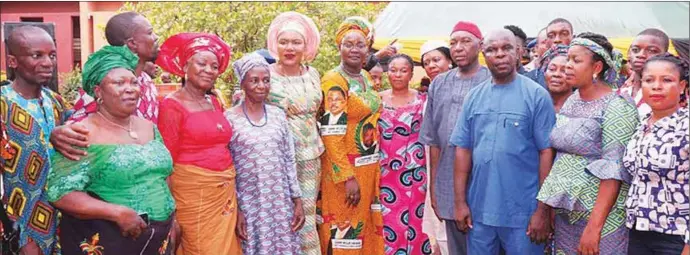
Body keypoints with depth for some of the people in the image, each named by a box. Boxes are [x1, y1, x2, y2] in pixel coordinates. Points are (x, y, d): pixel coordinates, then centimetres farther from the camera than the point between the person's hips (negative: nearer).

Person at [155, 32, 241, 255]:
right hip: (193, 194, -7)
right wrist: (171, 214, -13)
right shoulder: (172, 105, -9)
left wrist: (231, 194, 16)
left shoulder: (215, 103, 11)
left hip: (225, 193, 7)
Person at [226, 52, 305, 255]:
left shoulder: (278, 115, 5)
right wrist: (235, 209, -7)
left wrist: (298, 201, 5)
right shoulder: (229, 118, -7)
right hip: (248, 204, -3)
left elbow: (289, 160, 8)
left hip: (281, 202, 4)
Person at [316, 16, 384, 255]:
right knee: (345, 228, 3)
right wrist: (348, 177, -23)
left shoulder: (366, 77, 8)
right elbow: (331, 135, -21)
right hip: (344, 168, -8)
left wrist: (374, 166, 15)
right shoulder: (334, 81, -16)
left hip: (369, 166, 8)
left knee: (365, 225, 17)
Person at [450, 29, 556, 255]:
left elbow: (546, 152, -8)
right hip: (479, 209, 4)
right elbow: (463, 149, 6)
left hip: (523, 212, -3)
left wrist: (543, 210, -9)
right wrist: (460, 201, 2)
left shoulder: (537, 95, -5)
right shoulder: (474, 97, 6)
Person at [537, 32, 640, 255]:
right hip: (565, 211, 7)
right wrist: (551, 204, 11)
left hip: (599, 213, -6)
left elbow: (614, 172, -19)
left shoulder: (616, 108, -13)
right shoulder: (570, 101, 8)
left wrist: (594, 225, -23)